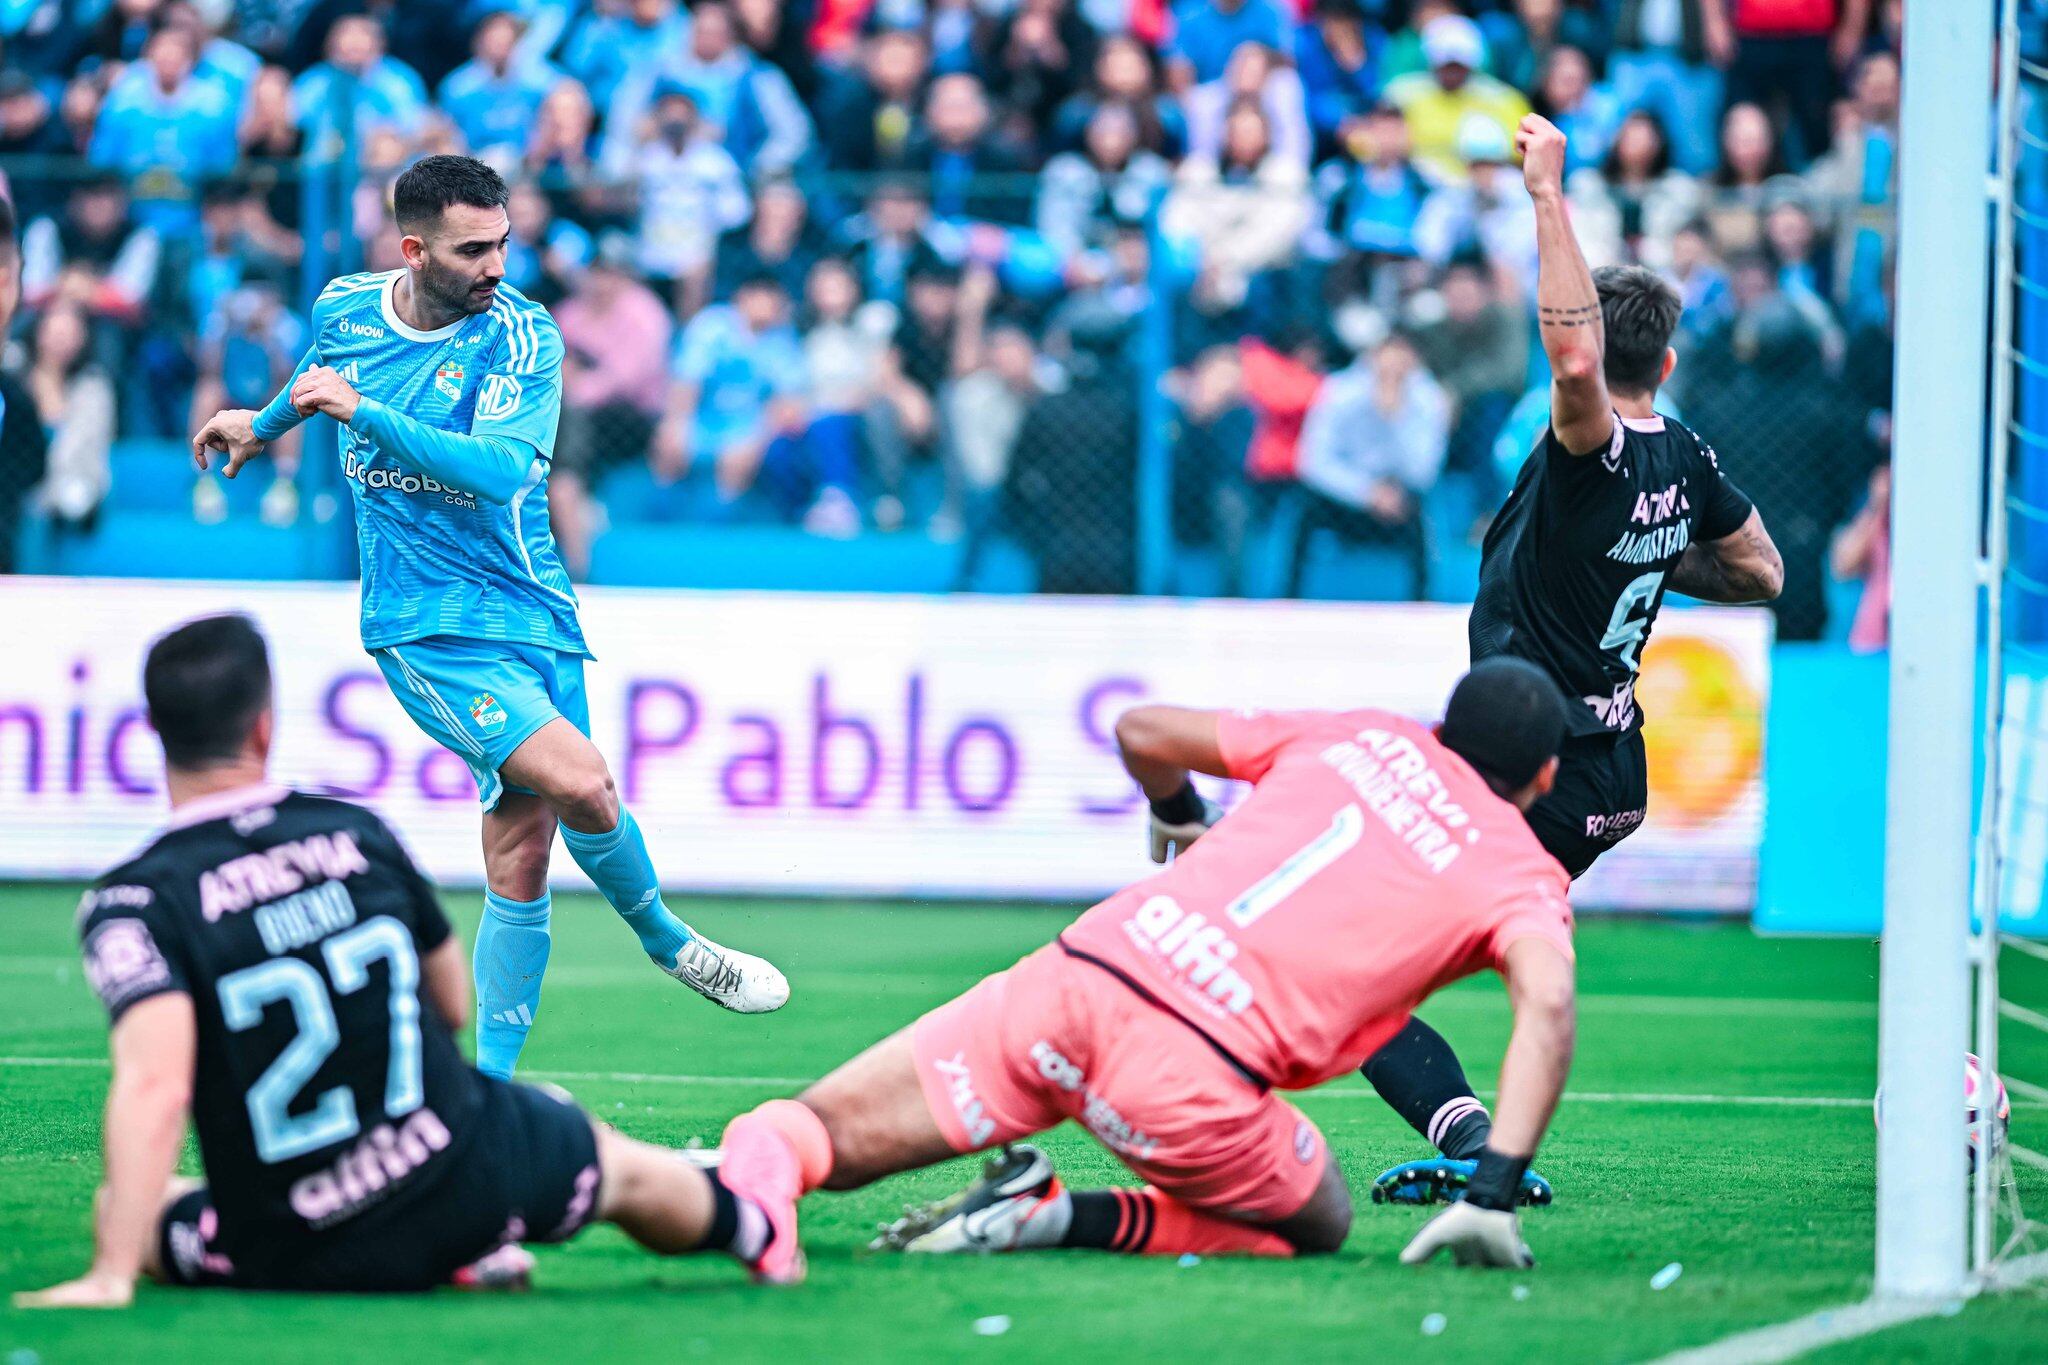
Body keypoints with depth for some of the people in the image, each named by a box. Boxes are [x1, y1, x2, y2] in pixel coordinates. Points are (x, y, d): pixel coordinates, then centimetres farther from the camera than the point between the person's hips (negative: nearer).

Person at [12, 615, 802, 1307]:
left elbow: (154, 1083, -29)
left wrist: (112, 1276, -30)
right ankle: (751, 1222, 63)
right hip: (468, 1183, 3)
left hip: (290, 1258, -3)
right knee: (625, 1170, 32)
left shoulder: (134, 904, -15)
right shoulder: (358, 834, -1)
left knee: (121, 1207, 27)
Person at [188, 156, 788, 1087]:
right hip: (428, 626, -1)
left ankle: (492, 1082, 11)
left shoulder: (522, 338, -9)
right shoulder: (344, 310, 0)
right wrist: (265, 422, 42)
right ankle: (665, 939, 4)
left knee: (523, 847, 0)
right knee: (580, 781, -23)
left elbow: (498, 469, -24)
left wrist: (363, 412, -29)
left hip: (532, 614, 1)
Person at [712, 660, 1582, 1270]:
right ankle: (1067, 1218, 0)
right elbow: (1547, 1001, -9)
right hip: (1196, 1069, -4)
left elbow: (1142, 733, 27)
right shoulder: (1522, 876, 13)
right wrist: (1492, 1196, -13)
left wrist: (1179, 818, 48)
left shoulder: (1370, 738, 25)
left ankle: (756, 1159, -31)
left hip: (1075, 975, 4)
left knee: (822, 1136, 7)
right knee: (1317, 1225, 23)